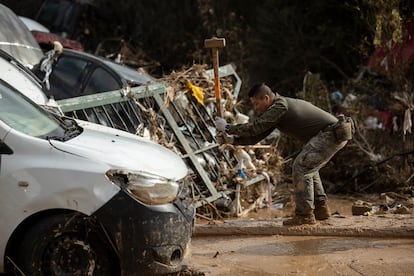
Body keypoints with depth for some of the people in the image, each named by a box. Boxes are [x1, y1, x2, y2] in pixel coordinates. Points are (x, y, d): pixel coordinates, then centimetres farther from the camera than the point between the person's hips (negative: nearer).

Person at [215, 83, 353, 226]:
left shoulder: (280, 106, -15)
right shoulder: (275, 111, 17)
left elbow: (255, 128, -18)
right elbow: (257, 136, 17)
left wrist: (227, 128, -7)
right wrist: (231, 139, 7)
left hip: (332, 133, -11)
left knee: (301, 167, -13)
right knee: (308, 167, 23)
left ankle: (304, 214, -12)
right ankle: (320, 208, 23)